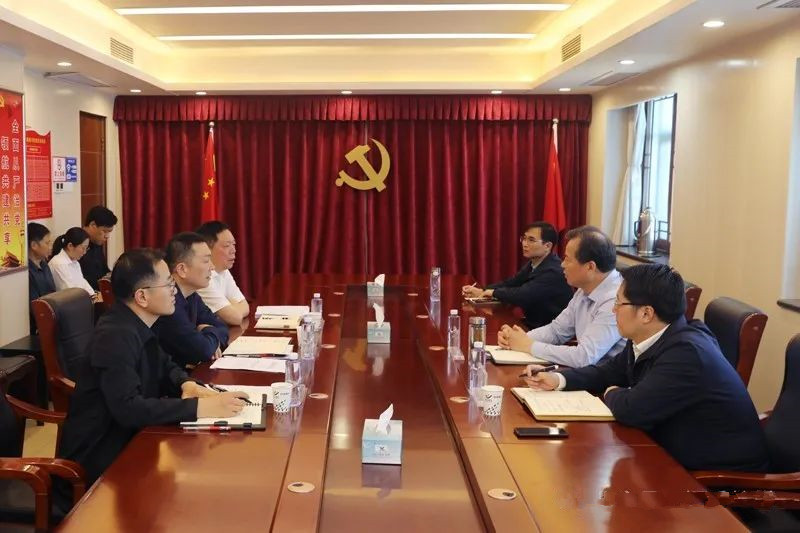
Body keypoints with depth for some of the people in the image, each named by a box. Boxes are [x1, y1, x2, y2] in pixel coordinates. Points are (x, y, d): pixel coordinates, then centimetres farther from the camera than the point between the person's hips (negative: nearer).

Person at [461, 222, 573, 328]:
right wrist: (481, 291, -4)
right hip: (532, 324, 8)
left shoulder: (554, 271, -24)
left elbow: (522, 295, -29)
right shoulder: (533, 264, 6)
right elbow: (511, 283, 12)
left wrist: (494, 292, -12)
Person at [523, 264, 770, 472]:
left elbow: (631, 410, -28)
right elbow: (610, 371, 16)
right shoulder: (651, 339, 0)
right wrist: (558, 379, 4)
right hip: (679, 455, 8)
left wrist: (612, 395, -6)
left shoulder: (686, 351, -28)